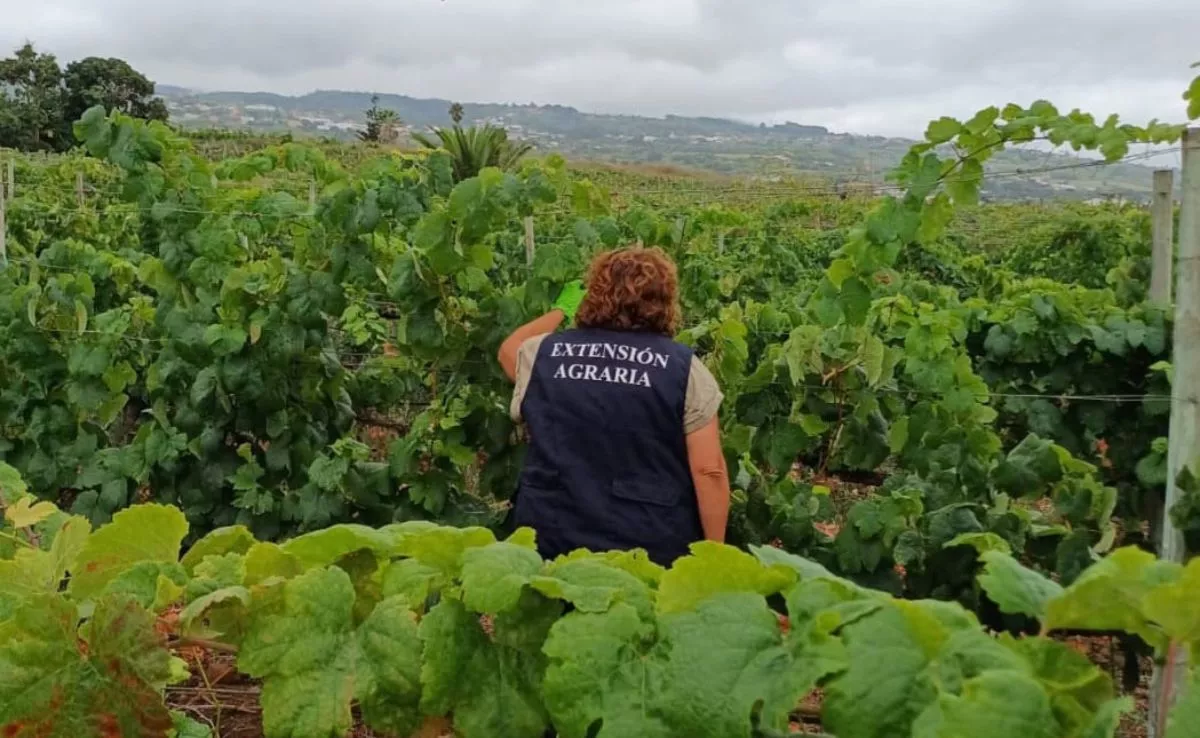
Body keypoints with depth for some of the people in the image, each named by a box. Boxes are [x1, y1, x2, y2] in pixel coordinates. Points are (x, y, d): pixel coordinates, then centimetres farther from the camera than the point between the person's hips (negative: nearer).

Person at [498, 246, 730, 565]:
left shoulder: (542, 354, 0)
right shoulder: (684, 368, -8)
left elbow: (509, 349, 24)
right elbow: (709, 471, -11)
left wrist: (561, 310, 37)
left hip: (551, 541, 2)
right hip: (652, 549, -1)